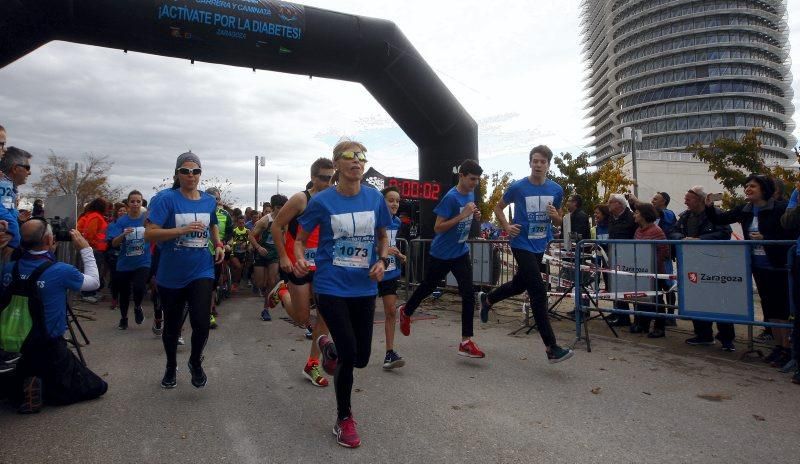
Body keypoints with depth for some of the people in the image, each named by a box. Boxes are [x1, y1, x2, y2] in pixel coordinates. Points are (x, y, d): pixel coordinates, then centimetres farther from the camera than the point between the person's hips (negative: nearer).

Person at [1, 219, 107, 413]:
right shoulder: (61, 271, -19)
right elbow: (94, 282, -1)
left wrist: (48, 253, 10)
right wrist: (85, 249, 3)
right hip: (49, 350, -5)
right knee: (97, 387, 7)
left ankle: (21, 384, 3)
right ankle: (43, 390, -9)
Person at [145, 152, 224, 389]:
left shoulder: (209, 200, 3)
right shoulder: (166, 198, -10)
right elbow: (149, 234, -16)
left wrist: (219, 246, 8)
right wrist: (182, 230, -28)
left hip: (201, 271, 2)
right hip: (171, 274, -1)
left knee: (201, 323, -13)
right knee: (172, 326, 15)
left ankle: (196, 362, 18)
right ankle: (171, 366, 43)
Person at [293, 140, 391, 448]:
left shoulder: (375, 199, 0)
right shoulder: (322, 201, -8)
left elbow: (383, 237, 14)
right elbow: (300, 239, 2)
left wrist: (382, 261, -5)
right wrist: (300, 259, -19)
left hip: (365, 288, 4)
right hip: (332, 288, -3)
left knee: (361, 358, 9)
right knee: (348, 355, -7)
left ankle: (329, 347, 46)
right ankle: (344, 419, 20)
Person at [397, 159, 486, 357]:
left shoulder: (471, 194, 2)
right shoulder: (451, 197, -21)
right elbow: (438, 228, -22)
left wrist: (475, 216, -4)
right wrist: (462, 215, -29)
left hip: (461, 252, 6)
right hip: (441, 254, -5)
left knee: (468, 294, -5)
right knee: (427, 287, 15)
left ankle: (466, 342, 1)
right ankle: (406, 312, 44)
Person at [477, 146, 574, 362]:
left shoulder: (556, 190, 1)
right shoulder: (518, 187, -9)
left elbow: (558, 222, 11)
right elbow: (498, 207, 6)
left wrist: (554, 215, -12)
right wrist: (507, 227, -11)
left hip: (540, 246, 6)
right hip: (522, 245, -6)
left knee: (519, 285, 21)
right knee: (539, 292, -11)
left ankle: (487, 299, 50)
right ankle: (551, 348, -6)